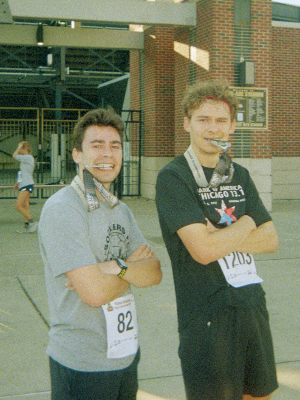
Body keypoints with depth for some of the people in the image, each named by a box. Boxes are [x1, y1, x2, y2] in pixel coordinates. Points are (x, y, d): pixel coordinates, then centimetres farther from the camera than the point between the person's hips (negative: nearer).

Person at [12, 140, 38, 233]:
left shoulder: (28, 157, -11)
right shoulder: (25, 159, 20)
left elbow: (15, 156, -16)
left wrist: (19, 147, -2)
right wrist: (17, 183, 27)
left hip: (27, 185, -10)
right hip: (23, 185, 10)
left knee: (18, 206, -14)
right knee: (25, 206, 7)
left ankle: (32, 222, -11)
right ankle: (27, 227, 7)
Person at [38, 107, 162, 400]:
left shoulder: (120, 209, 9)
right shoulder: (61, 210, -17)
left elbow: (155, 273, 0)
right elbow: (95, 292, -24)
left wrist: (116, 267, -18)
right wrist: (134, 267, -6)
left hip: (126, 352, 7)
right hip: (81, 364, -7)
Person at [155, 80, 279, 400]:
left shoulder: (239, 175, 9)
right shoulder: (172, 178, -12)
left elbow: (270, 240, 3)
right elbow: (203, 250, -22)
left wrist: (221, 237, -13)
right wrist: (246, 224, -6)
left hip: (252, 305, 7)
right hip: (206, 317, -6)